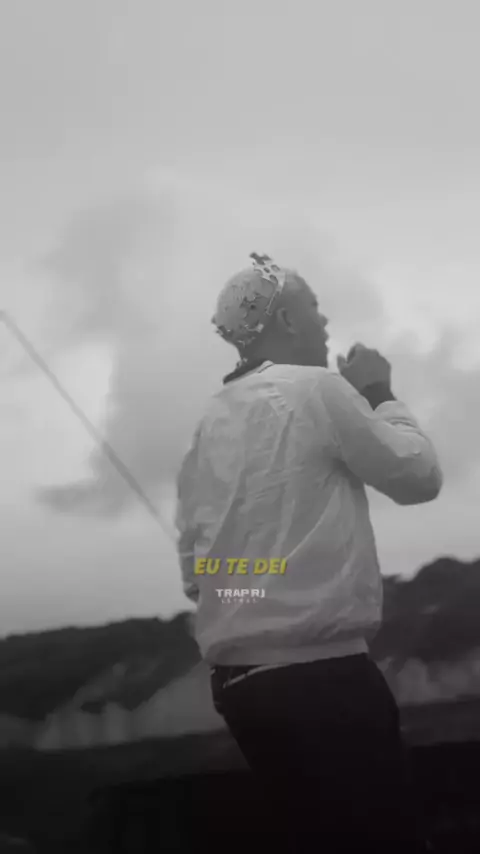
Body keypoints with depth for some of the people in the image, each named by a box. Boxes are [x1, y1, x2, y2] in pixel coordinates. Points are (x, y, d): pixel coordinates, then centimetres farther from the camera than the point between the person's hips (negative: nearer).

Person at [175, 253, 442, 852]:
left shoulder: (209, 422, 13)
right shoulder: (314, 388, -7)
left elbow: (193, 567, 15)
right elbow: (418, 476, 1)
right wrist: (380, 396, 13)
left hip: (236, 681, 8)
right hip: (319, 671, -8)